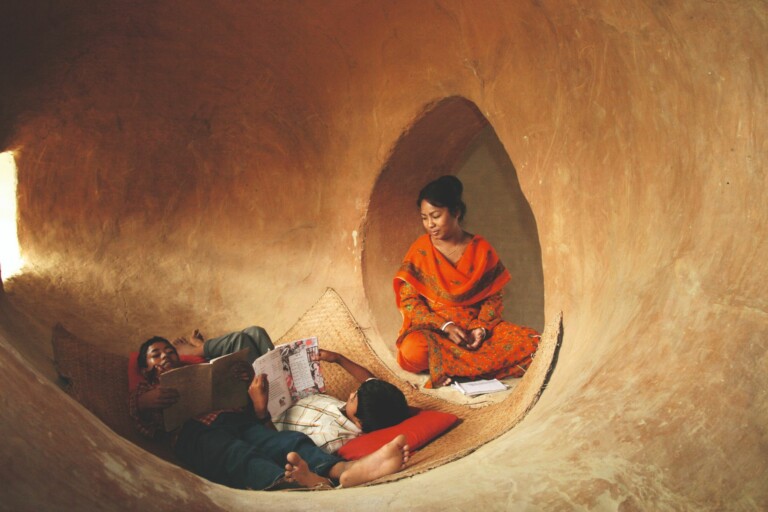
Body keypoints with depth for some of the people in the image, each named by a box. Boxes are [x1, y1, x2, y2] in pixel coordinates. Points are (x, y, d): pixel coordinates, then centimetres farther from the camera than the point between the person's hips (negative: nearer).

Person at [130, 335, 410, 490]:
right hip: (196, 431, -4)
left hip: (240, 420, 4)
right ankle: (293, 481, -75)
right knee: (237, 454, -40)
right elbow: (148, 429, 8)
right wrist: (144, 403, -11)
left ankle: (343, 471, -64)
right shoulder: (146, 390, 31)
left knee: (287, 441, -31)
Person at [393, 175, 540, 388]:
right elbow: (409, 300, -4)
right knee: (414, 351, -38)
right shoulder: (420, 249, -1)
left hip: (477, 327, 2)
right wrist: (445, 326, -16)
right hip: (432, 329, -2)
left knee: (532, 342, -21)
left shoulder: (481, 249, 2)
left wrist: (482, 328, -14)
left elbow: (494, 297, 6)